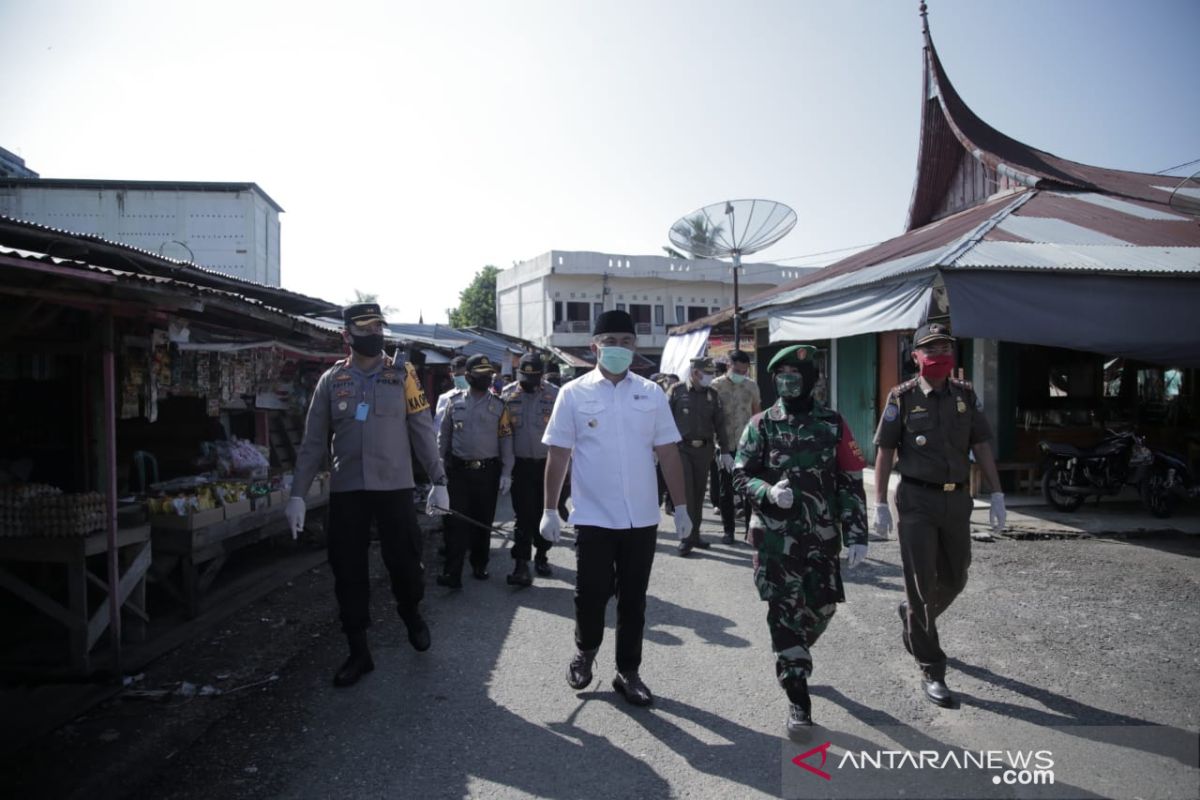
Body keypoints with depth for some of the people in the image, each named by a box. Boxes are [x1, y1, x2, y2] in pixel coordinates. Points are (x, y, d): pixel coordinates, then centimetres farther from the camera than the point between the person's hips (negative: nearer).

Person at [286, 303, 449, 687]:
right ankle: (358, 652, 20)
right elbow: (313, 442, 5)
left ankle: (411, 614, 35)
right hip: (346, 490, 1)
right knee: (348, 572, 5)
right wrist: (297, 494, 0)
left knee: (405, 562, 2)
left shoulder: (401, 375, 1)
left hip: (395, 486, -1)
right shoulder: (331, 380, 4)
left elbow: (422, 431, 1)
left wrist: (438, 481, -5)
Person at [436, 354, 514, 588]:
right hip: (459, 470, 0)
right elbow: (443, 436, 9)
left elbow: (506, 441, 1)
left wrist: (506, 473, -4)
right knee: (456, 521, -4)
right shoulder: (455, 402, 4)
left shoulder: (499, 406, 2)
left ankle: (480, 565, 24)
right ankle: (452, 573, -4)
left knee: (483, 520, 9)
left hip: (488, 470, 0)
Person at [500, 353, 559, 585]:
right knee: (523, 515, -1)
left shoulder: (554, 394, -3)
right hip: (521, 464, 0)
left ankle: (541, 556, 27)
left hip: (547, 463, 1)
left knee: (544, 512, 11)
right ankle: (521, 563, 1)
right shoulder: (507, 394, -1)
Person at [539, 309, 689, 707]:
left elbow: (668, 453, 6)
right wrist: (550, 511, -3)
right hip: (594, 517, -2)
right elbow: (558, 456, -1)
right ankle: (585, 652, 34)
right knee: (591, 594, 6)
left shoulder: (651, 394, 3)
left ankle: (628, 672, 27)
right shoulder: (573, 393, -3)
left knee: (633, 599, 11)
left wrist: (680, 506, 4)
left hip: (642, 518, 2)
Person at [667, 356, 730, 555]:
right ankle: (686, 538, -1)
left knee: (698, 493, 9)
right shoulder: (676, 391, -3)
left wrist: (725, 450, 8)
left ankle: (695, 534, 20)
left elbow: (719, 423, 11)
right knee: (686, 492, -7)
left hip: (704, 449, 4)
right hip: (682, 447, -4)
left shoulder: (712, 394, 8)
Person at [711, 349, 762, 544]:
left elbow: (757, 413, 14)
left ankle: (751, 527, 16)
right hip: (725, 447, -2)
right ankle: (728, 530, 16)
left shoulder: (752, 386, 5)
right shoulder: (716, 385, -6)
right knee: (726, 490, 6)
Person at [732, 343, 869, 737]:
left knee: (822, 607, 11)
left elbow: (850, 483, 3)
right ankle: (798, 701, 7)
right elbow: (740, 474, 1)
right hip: (776, 537, -2)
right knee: (784, 614, -2)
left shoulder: (832, 424, 3)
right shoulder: (762, 425, 0)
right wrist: (768, 491, -20)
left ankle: (793, 656, 43)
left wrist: (856, 535, -3)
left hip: (822, 536, 2)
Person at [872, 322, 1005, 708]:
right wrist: (880, 505, -7)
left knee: (954, 579, 15)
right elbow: (884, 452, -4)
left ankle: (911, 617, 44)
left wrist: (997, 494, 3)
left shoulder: (966, 395, 6)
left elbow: (981, 447, 9)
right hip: (917, 501, -4)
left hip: (957, 499, 4)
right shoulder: (902, 398, -5)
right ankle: (931, 671, 10)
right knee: (922, 585, 0)